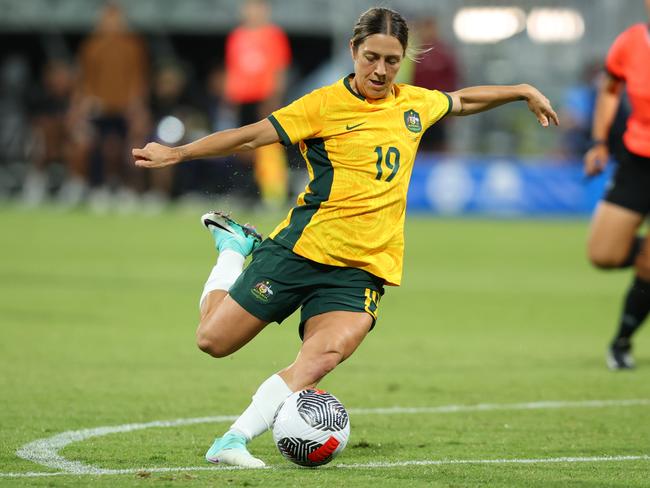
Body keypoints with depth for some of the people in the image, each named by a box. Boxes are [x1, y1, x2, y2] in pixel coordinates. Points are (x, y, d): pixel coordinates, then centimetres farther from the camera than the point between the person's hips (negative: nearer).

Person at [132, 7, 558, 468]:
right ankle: (235, 248, 30)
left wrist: (524, 91, 34)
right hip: (302, 248, -3)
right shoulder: (326, 104, -5)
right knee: (214, 340, 2)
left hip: (362, 270, 3)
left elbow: (463, 100, 32)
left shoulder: (415, 104, 11)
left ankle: (232, 442, -22)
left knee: (324, 356, -24)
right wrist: (177, 153, -16)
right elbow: (249, 135, -8)